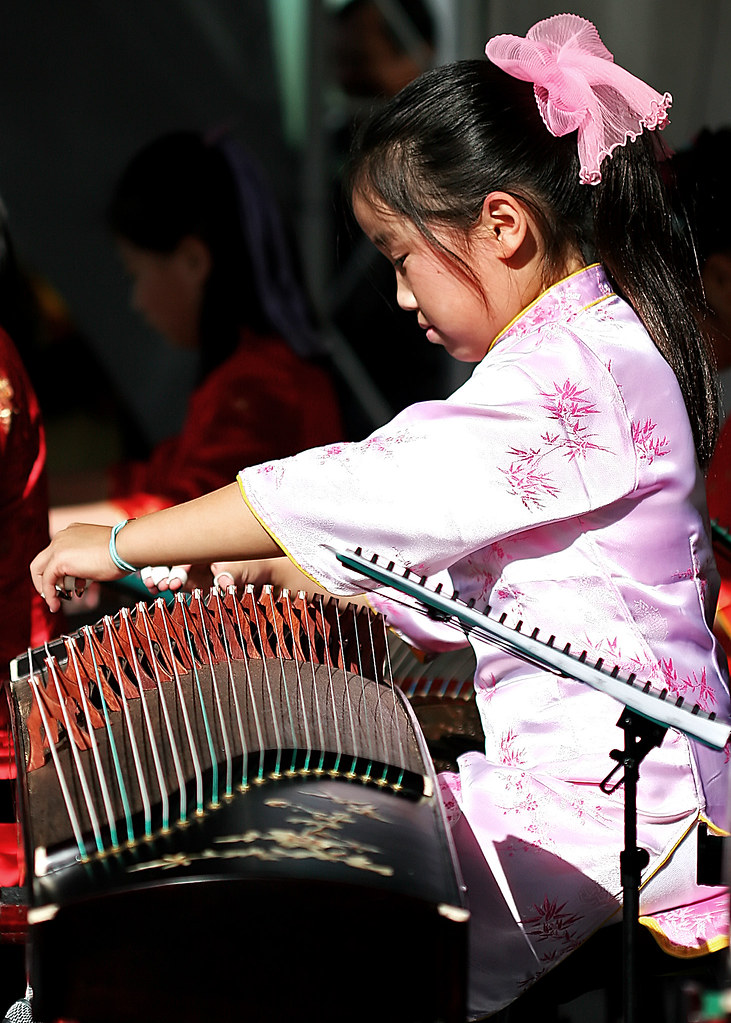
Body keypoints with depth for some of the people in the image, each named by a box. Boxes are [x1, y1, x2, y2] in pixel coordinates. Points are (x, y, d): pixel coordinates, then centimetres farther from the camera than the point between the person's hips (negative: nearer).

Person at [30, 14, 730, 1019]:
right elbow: (451, 568, 21)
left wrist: (125, 544, -11)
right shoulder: (593, 351, 16)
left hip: (598, 804, -10)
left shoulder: (574, 372, -18)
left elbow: (366, 493, -20)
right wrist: (266, 565, 16)